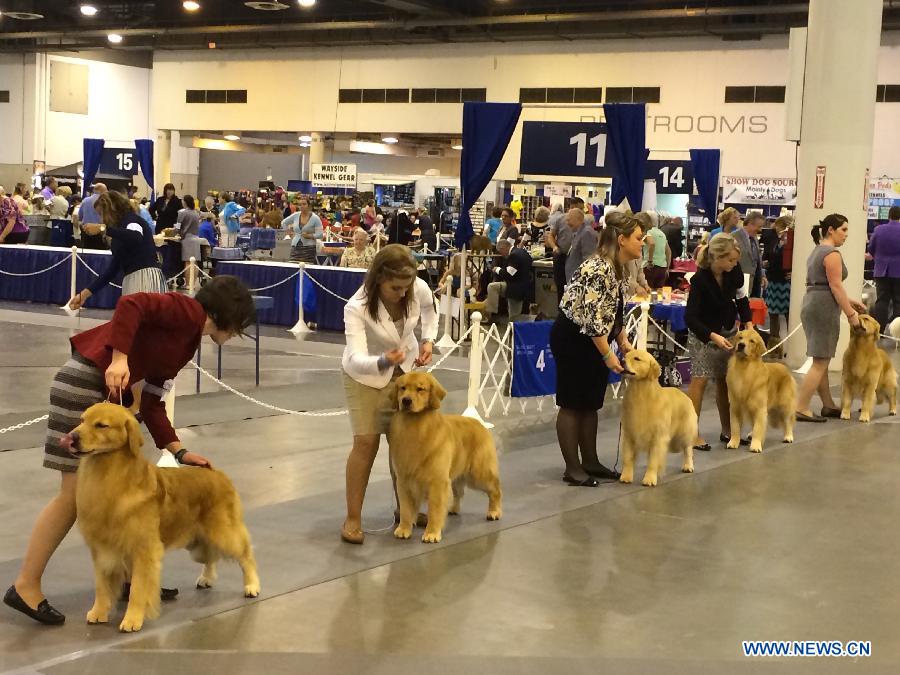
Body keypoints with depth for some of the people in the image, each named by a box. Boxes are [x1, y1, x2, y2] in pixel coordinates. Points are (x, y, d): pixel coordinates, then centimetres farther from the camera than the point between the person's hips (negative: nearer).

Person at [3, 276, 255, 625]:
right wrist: (119, 358, -30)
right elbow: (130, 304, -24)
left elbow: (151, 403, 15)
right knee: (76, 493, -6)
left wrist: (178, 450, 10)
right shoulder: (189, 311, -7)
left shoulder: (187, 343, 19)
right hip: (85, 383, -10)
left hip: (110, 389, 10)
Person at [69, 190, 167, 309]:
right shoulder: (121, 232, 26)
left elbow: (136, 237, -25)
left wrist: (103, 228, -21)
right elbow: (113, 269, 25)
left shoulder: (131, 220, 1)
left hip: (146, 278, -9)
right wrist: (85, 294, 22)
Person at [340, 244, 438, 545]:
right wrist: (383, 361, -61)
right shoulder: (356, 308, -34)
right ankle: (353, 518, -2)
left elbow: (429, 310, 3)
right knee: (366, 442, -12)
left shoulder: (419, 289, -23)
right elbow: (356, 360, -42)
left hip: (406, 367, 4)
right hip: (365, 374, -4)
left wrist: (428, 340, -10)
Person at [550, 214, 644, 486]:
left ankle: (590, 462, 21)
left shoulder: (619, 268, 7)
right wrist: (608, 355, -20)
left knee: (591, 403, 13)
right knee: (573, 403, -2)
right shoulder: (600, 269, -23)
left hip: (593, 339, 10)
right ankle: (572, 469, 3)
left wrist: (623, 341, 8)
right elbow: (593, 317, -25)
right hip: (572, 338, -10)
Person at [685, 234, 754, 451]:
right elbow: (690, 317, -25)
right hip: (702, 333, -5)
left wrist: (748, 323, -6)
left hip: (728, 331, 5)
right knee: (700, 380, -9)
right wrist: (713, 337, -33)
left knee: (725, 380, 9)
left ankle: (727, 431, 17)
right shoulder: (700, 279, -28)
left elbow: (740, 297, 6)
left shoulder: (734, 271, -12)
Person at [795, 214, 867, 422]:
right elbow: (836, 286, -16)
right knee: (820, 362, -6)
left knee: (821, 361, 15)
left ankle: (828, 405, 23)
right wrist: (850, 313, -11)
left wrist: (850, 302, 21)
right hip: (824, 309, -10)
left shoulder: (816, 251, 17)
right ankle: (801, 409, -7)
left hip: (811, 305, 10)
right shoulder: (832, 253, -12)